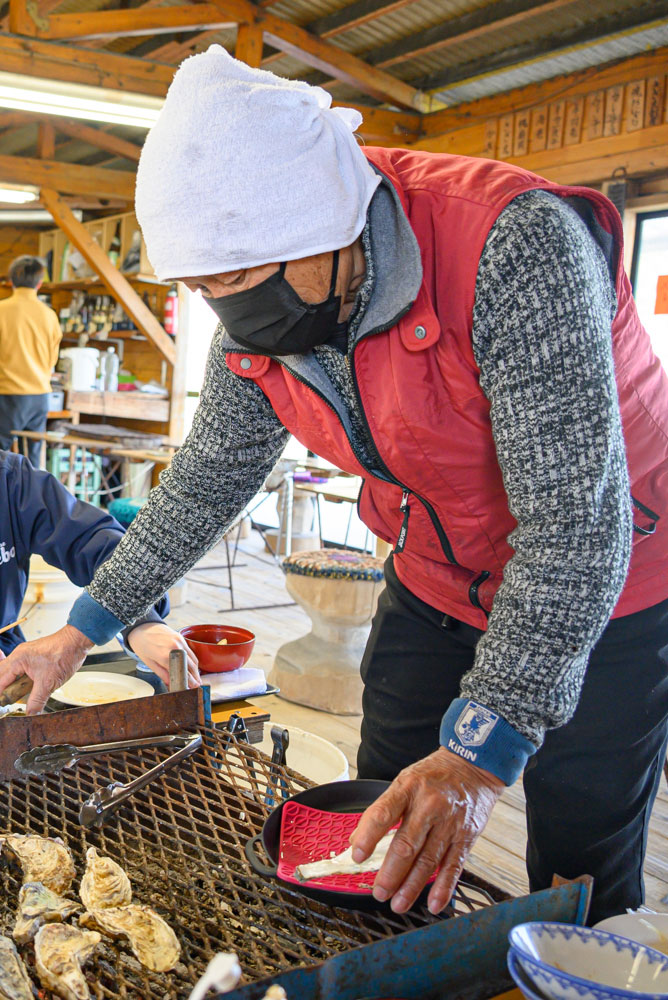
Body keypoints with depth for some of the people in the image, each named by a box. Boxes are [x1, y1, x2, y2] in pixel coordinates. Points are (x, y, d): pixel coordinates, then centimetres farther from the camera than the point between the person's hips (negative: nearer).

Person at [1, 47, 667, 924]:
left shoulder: (514, 248, -33)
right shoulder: (259, 321, -12)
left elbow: (576, 526, -35)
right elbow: (207, 481, 2)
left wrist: (484, 748, -38)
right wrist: (87, 626, 4)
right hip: (436, 581, 6)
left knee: (584, 878, 4)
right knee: (386, 837, 13)